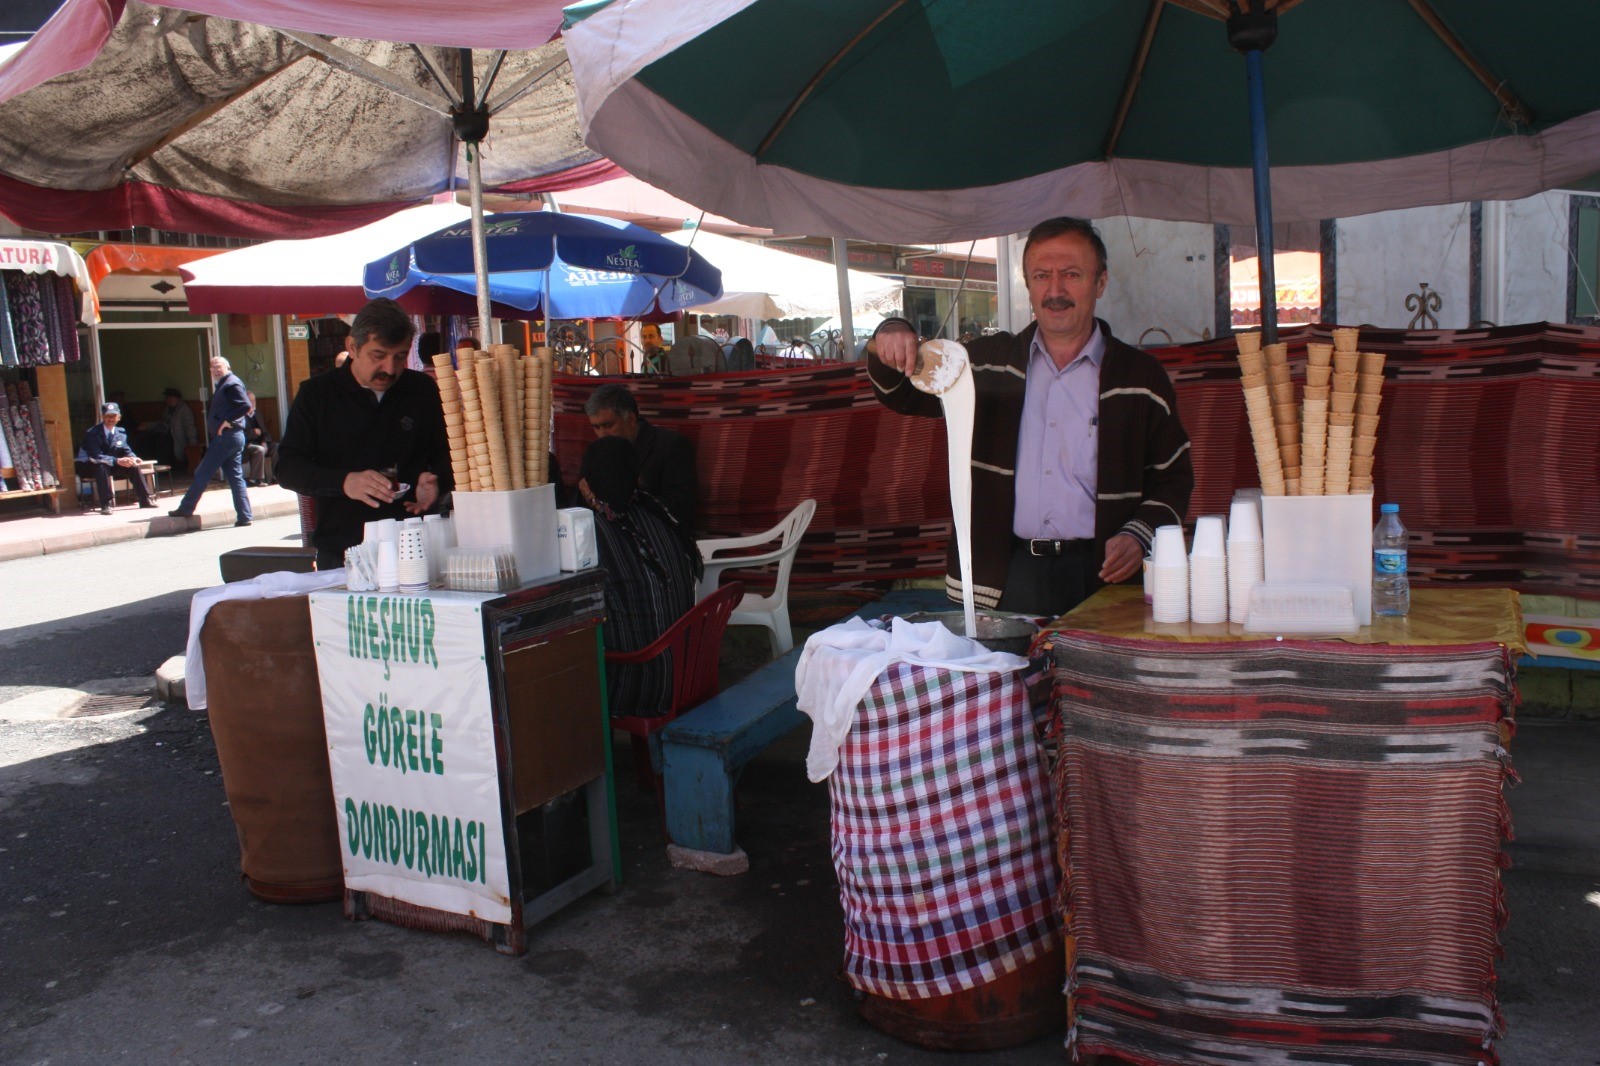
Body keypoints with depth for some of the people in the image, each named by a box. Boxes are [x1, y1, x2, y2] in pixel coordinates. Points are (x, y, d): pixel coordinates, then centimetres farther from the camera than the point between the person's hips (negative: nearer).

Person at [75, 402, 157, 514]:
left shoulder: (121, 432, 0)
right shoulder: (92, 433, -20)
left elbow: (127, 450, -1)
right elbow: (97, 456, -31)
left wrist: (132, 458, -26)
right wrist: (117, 461, -43)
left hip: (110, 465, 6)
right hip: (88, 466, -6)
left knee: (133, 466, -14)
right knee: (102, 467, -38)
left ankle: (145, 500, -10)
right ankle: (105, 505, -38)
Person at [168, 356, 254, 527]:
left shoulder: (231, 383, -9)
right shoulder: (222, 385, 21)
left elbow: (245, 405, -23)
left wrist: (227, 421, -20)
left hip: (226, 436, -10)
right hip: (233, 438, 10)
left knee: (202, 473, 0)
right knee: (236, 478, 6)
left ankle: (185, 508, 9)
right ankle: (244, 517, 4)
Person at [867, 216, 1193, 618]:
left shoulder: (1140, 376, 7)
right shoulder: (988, 362, 12)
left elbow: (1174, 478, 11)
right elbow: (903, 394, 17)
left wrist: (1138, 537, -6)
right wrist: (891, 338, -4)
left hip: (1097, 573, -1)